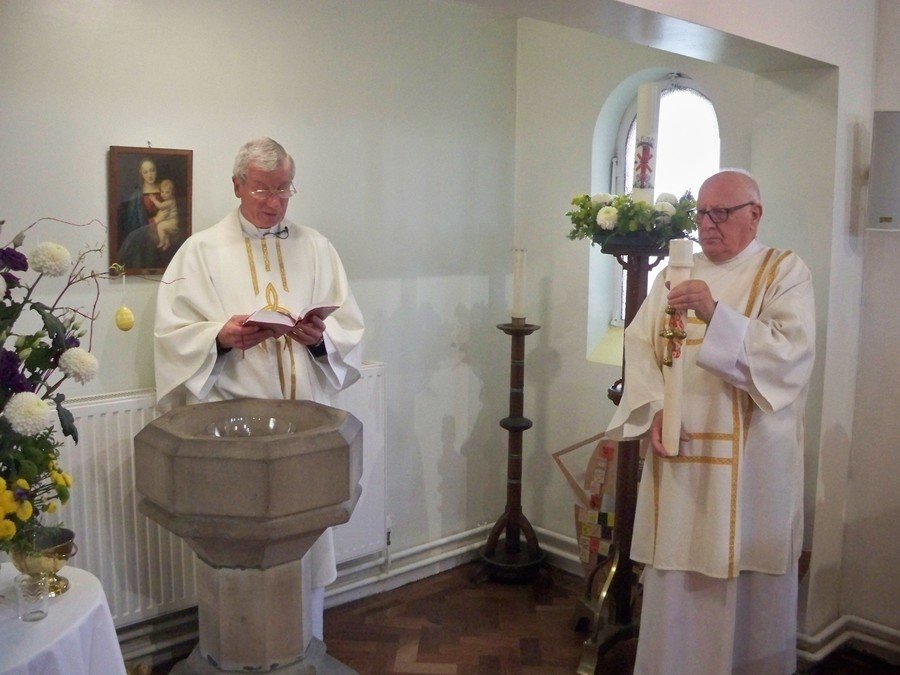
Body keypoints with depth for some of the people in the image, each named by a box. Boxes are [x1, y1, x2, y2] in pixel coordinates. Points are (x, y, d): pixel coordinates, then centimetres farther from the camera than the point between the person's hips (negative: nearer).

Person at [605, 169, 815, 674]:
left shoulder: (786, 272, -1)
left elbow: (791, 353, -16)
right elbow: (640, 344, 3)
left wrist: (716, 315, -28)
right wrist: (654, 409, -12)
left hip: (750, 460, -3)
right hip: (678, 451, 4)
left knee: (745, 578, 6)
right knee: (676, 573, 10)